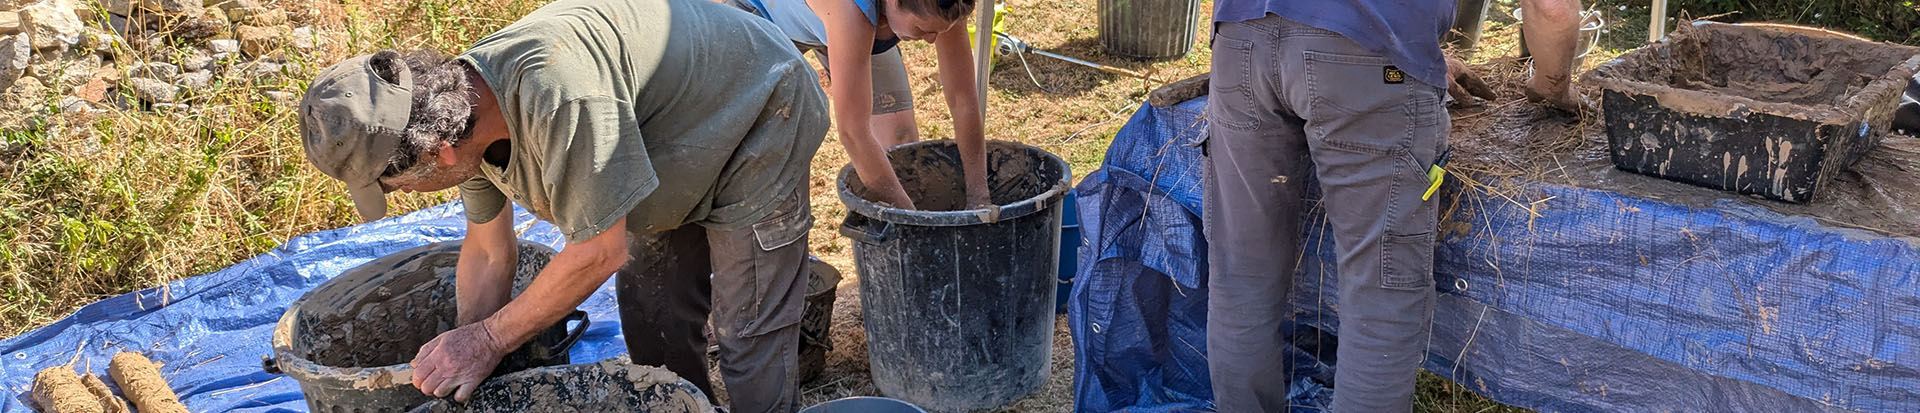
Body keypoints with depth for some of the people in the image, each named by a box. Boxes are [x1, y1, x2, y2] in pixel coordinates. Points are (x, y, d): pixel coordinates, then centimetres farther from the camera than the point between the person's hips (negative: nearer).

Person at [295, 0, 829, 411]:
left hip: (759, 127, -8)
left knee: (749, 338, -4)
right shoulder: (463, 109, -12)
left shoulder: (558, 95, -43)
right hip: (675, 150, 8)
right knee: (651, 310, 14)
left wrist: (489, 339, -22)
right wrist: (463, 358, -1)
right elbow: (487, 255, 1)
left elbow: (600, 251, -32)